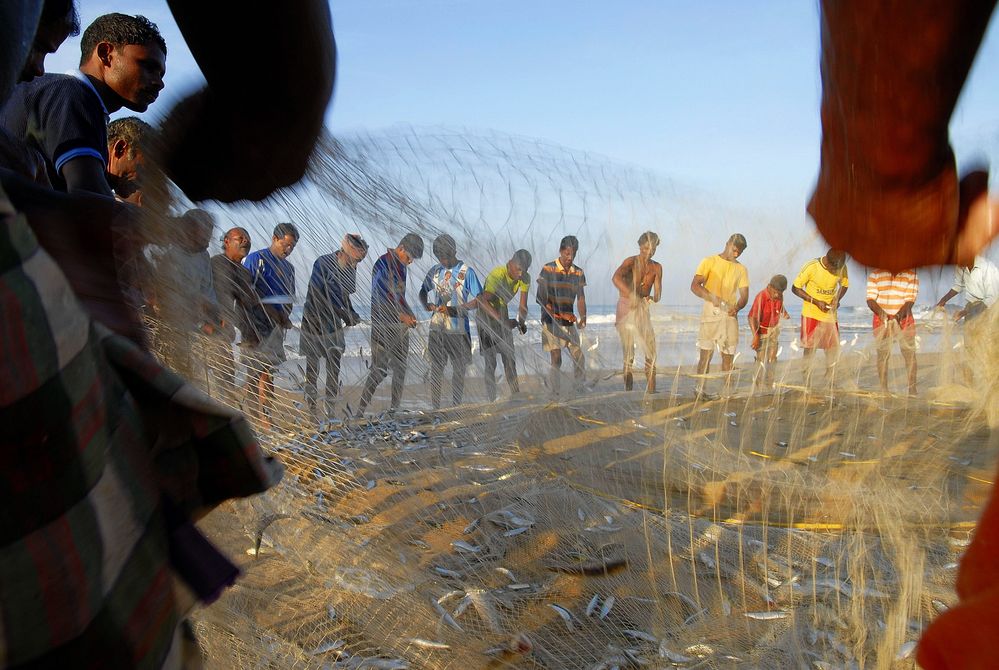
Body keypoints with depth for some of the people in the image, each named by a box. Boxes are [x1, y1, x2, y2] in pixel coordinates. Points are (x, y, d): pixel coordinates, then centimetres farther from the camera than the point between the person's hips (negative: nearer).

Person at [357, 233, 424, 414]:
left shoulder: (400, 266, 15)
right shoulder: (382, 265, -11)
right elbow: (379, 299, -17)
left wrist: (410, 314, 7)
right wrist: (402, 316, -17)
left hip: (400, 326, 9)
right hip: (384, 326, -8)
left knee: (400, 369, 8)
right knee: (379, 369, -10)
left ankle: (395, 408, 15)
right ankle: (360, 411, -4)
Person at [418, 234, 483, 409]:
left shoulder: (466, 272, -6)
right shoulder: (435, 271, 6)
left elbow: (478, 300, -9)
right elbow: (423, 292, 18)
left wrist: (457, 309, -21)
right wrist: (426, 305, -5)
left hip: (458, 329, -3)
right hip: (436, 328, 3)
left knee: (459, 369, 6)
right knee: (436, 368, 5)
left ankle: (456, 407, 17)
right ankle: (435, 408, 12)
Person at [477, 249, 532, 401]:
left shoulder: (525, 278, -9)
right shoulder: (497, 274, -29)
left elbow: (523, 305, -8)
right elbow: (483, 301, -37)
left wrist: (522, 322, -28)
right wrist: (503, 321, -45)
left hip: (503, 314, 6)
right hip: (486, 316, -6)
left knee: (510, 360, 6)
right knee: (490, 362, -9)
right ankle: (492, 401, -6)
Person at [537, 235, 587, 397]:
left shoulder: (578, 272, 7)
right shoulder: (548, 269, -6)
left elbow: (580, 297, 7)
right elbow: (540, 297, -7)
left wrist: (583, 317, -9)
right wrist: (555, 313, -16)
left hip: (569, 321, 4)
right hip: (551, 322, -4)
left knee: (578, 356, 5)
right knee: (556, 359, -7)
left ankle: (580, 390, 21)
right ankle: (556, 394, 2)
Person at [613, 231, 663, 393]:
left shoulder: (656, 268, 7)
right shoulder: (631, 261, -8)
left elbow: (658, 293, -1)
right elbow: (616, 278, -29)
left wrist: (653, 299, -25)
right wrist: (631, 295, -43)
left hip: (643, 311, 5)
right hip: (626, 309, -5)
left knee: (651, 354, -1)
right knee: (629, 355, -5)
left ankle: (651, 391, 4)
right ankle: (628, 391, 1)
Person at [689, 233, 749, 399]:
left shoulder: (741, 269, 14)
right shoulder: (709, 262, 2)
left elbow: (744, 295, 8)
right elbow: (694, 286, -8)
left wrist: (737, 307, -15)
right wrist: (712, 297, -23)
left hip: (730, 315, 4)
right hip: (711, 312, -4)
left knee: (729, 354, 3)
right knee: (706, 353, -5)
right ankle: (700, 388, -2)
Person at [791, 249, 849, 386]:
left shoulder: (842, 268, -7)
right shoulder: (811, 267, -18)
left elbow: (844, 285, 12)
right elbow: (795, 288, -11)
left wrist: (837, 299, -9)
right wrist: (816, 302, -19)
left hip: (830, 315, 4)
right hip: (811, 314, -4)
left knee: (833, 347, 3)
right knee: (809, 347, -1)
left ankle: (830, 381, 15)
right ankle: (807, 382, 6)